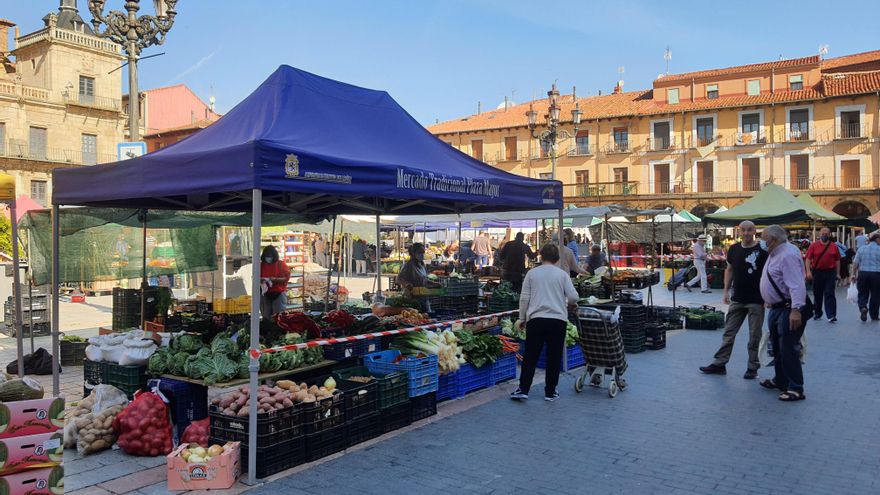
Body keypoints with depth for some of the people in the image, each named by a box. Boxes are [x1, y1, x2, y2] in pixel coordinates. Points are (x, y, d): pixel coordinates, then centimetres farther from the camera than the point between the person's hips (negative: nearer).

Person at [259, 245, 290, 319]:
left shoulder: (281, 264, 0)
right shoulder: (261, 265, 6)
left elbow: (286, 277, -4)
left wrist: (275, 279, -20)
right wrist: (260, 280, -13)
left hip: (279, 293, -2)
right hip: (265, 293, 2)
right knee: (266, 316, 5)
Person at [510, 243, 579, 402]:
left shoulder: (532, 273, 5)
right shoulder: (562, 274, 4)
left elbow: (524, 298, 4)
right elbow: (573, 297, -2)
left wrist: (522, 318, 12)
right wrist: (569, 305, 20)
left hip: (536, 319, 0)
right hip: (558, 320, 0)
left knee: (530, 356, 5)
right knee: (554, 357, 9)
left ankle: (523, 390, 3)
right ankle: (550, 392, 15)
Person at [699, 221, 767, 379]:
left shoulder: (762, 250, -8)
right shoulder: (734, 249, 6)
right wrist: (726, 290, 9)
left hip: (756, 301, -4)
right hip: (737, 300, 5)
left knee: (754, 336, 5)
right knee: (728, 333, 8)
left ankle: (753, 367, 16)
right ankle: (719, 364, 15)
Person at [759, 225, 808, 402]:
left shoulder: (788, 255, -21)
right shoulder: (775, 254, 11)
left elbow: (797, 285, -29)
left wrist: (796, 310, -34)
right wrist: (769, 301, 26)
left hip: (788, 309, -11)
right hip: (776, 307, 11)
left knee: (788, 349, -7)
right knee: (777, 346, 20)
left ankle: (796, 389, 0)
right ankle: (780, 381, 34)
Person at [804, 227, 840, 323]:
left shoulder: (834, 246, 4)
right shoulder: (813, 245, 0)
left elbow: (837, 261, 8)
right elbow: (808, 259, -3)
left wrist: (837, 274, 5)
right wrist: (808, 271, -13)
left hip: (830, 273, 0)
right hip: (817, 273, 1)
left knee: (829, 294, -5)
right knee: (817, 294, 11)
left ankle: (831, 316, -6)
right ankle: (818, 313, 25)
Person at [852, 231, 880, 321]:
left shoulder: (861, 249, 2)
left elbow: (855, 263, 0)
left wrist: (854, 274, 6)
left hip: (863, 274, 2)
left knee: (862, 294, 10)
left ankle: (863, 307, -17)